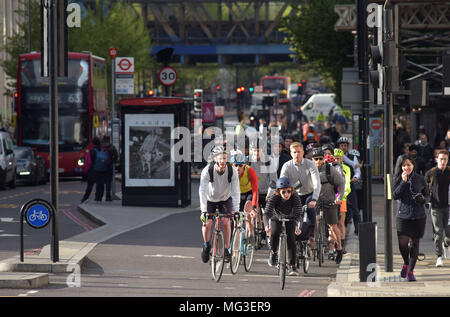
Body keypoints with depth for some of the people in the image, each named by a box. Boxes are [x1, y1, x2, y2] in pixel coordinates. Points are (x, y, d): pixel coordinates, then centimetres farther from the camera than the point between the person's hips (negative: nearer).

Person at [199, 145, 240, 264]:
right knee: (207, 223, -14)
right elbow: (202, 191, -33)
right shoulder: (207, 170, -29)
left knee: (225, 221, -18)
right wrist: (204, 211, -41)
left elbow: (235, 192, -25)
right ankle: (206, 246, 14)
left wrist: (236, 210, -33)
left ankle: (226, 250, -4)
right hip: (210, 199, -1)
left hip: (225, 199, 1)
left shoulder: (232, 171, -26)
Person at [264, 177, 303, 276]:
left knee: (291, 238, -20)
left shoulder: (295, 197, -31)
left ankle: (292, 266, -13)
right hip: (276, 219, 0)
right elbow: (267, 213, -38)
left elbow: (299, 214, -38)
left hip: (290, 219, 0)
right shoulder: (274, 198, -31)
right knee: (274, 233, -27)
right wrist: (267, 226, -58)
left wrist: (298, 227, -58)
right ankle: (273, 252, 3)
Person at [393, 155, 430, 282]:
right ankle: (406, 263, 23)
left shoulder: (420, 179, 2)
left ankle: (410, 271, 14)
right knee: (402, 243, -7)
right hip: (403, 215, -1)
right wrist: (403, 182, -17)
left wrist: (423, 199, -14)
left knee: (415, 243, 3)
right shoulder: (398, 179, 0)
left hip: (418, 216, 1)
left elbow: (427, 195, 9)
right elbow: (395, 195, -10)